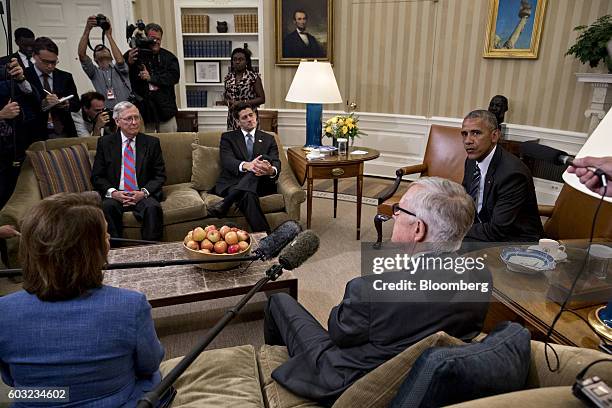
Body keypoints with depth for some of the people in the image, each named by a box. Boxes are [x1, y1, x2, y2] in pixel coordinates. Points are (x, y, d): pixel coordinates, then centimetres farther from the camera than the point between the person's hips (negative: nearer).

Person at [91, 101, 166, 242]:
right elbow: (96, 176, 7)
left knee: (153, 207, -31)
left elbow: (160, 175, 5)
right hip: (115, 195, 1)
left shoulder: (152, 142, 8)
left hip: (143, 195, 0)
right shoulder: (105, 142, 9)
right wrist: (112, 192, -12)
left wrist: (144, 192, -12)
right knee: (107, 207, -31)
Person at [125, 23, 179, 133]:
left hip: (165, 109, 1)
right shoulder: (134, 55, 4)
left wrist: (151, 78, -11)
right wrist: (129, 63, -19)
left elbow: (174, 77, -5)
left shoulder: (168, 57, 8)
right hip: (143, 110, -1)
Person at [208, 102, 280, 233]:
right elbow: (227, 161, -7)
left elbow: (276, 163, 3)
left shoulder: (268, 139, 20)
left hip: (260, 184, 2)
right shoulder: (228, 137, 14)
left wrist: (271, 170, -27)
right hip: (232, 184, -2)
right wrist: (246, 165, -33)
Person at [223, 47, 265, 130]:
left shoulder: (254, 77, -4)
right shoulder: (228, 78, 10)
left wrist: (242, 103, -13)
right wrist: (228, 102, -2)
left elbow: (262, 99, -5)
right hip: (232, 118, 4)